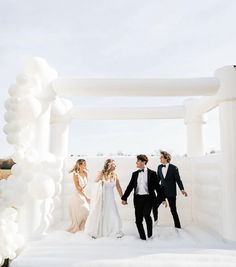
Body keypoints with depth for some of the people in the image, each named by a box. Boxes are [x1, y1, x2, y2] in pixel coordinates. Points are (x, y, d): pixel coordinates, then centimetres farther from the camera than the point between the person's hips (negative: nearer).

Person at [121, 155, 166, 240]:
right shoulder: (135, 174, 10)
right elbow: (130, 186, 12)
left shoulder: (152, 173, 0)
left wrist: (163, 199, -1)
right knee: (138, 220, 4)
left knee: (146, 214, -23)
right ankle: (142, 236, 25)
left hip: (148, 198, -4)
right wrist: (124, 198, 9)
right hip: (138, 198, 4)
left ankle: (150, 233, 2)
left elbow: (157, 187, 1)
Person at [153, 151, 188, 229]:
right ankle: (155, 220, 24)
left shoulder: (173, 168, -10)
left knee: (173, 210, 3)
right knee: (154, 206, 0)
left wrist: (182, 189, -18)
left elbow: (178, 179, -9)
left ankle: (178, 226, 18)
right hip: (162, 190, 4)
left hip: (171, 192, -4)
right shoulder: (159, 167, 4)